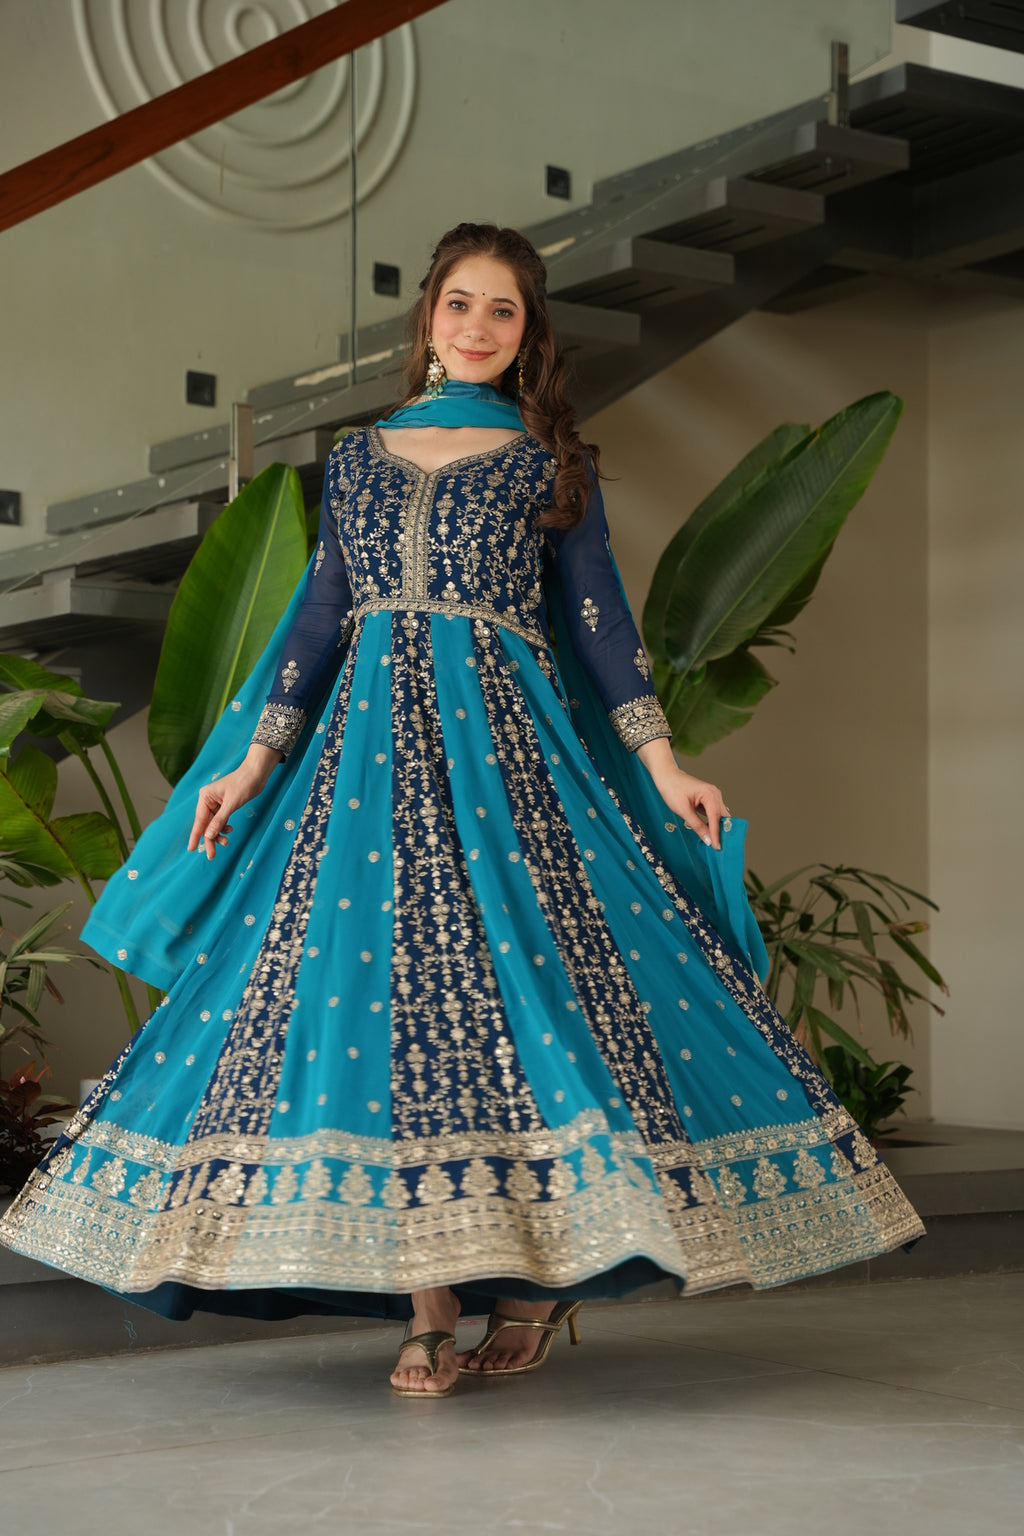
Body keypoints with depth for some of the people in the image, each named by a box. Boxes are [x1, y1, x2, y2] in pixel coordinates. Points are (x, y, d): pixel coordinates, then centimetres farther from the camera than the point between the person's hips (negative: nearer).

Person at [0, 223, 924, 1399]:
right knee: (382, 989, -6)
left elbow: (598, 618, 4)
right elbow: (317, 618, 14)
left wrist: (663, 763, -4)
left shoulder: (550, 461, 9)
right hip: (373, 742, 2)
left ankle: (541, 1277, 2)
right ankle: (427, 1312, -3)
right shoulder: (358, 458, 16)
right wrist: (255, 760, 7)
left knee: (524, 978, -10)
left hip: (507, 740, -2)